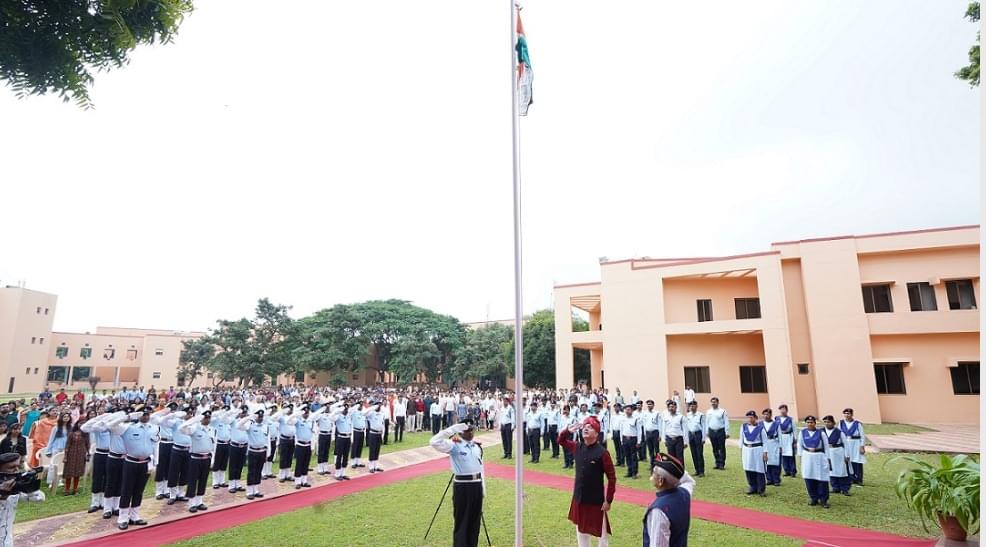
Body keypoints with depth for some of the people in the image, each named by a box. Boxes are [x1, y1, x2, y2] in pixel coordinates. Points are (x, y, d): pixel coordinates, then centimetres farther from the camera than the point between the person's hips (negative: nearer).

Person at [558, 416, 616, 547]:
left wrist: (608, 500, -13)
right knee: (581, 530, 20)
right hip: (578, 498, 6)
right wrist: (567, 431, -6)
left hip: (596, 501, -5)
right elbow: (561, 441, 14)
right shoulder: (578, 448, -1)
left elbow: (612, 478, -14)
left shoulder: (602, 452, -18)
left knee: (602, 533, 10)